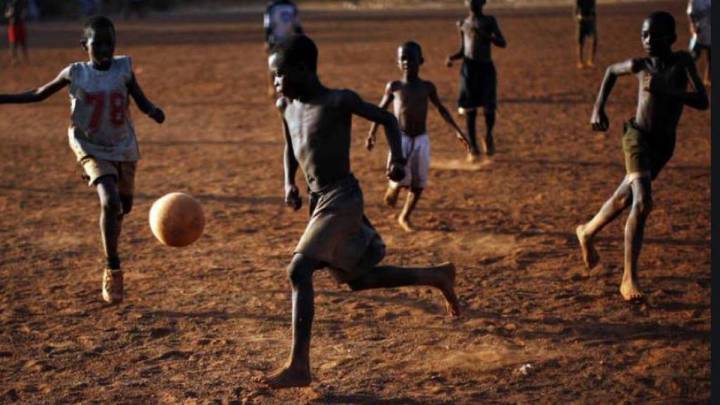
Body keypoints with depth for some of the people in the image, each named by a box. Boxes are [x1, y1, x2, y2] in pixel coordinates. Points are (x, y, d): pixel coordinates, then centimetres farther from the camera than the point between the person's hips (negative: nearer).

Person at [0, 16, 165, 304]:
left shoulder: (124, 68, -7)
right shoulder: (75, 74, -9)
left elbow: (141, 101, -5)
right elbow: (39, 94, 1)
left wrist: (153, 111, -28)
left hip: (124, 148, 3)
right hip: (92, 149, -3)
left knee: (124, 206, 15)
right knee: (109, 201, -23)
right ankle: (112, 269, -12)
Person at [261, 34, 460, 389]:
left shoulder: (339, 101, -13)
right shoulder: (286, 106, 7)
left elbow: (387, 118, -2)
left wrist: (397, 157, -18)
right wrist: (289, 183, 8)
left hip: (341, 199, -9)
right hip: (319, 200, 9)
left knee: (299, 270, -20)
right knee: (359, 278, 17)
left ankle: (298, 366, -18)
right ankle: (436, 277, 35)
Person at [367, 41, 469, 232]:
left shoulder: (427, 87, 1)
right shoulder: (394, 86, -2)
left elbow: (441, 109, 13)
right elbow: (381, 109, 9)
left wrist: (457, 131, 9)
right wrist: (372, 133, 4)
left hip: (421, 140, 2)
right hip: (400, 139, -2)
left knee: (419, 184, 5)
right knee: (400, 179, -16)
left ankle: (405, 217, 25)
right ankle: (393, 188, 21)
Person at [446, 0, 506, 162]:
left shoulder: (490, 21, 3)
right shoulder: (462, 24, 9)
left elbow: (503, 43, -8)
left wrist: (484, 35, -22)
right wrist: (451, 57, -5)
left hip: (487, 67, -1)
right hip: (469, 67, 1)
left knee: (489, 107, -2)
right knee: (469, 108, -2)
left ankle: (488, 136, 26)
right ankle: (473, 147, 6)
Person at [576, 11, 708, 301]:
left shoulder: (682, 61, -8)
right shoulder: (639, 66, -5)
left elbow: (702, 101, -18)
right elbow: (612, 70, 17)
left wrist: (665, 90, -30)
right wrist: (598, 108, 11)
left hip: (664, 146, 3)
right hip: (638, 138, -3)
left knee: (623, 200, 19)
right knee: (643, 202, -22)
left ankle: (587, 233, 48)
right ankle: (629, 278, -17)